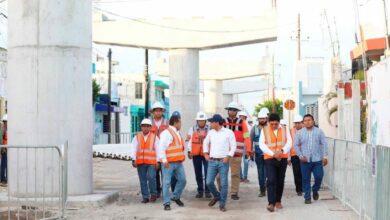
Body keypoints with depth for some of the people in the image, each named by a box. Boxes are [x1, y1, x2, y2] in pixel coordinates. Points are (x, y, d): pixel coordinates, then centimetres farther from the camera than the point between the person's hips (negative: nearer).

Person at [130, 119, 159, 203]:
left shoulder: (154, 137, 6)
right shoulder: (137, 137, 9)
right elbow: (133, 149, 4)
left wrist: (158, 161, 0)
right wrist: (134, 159, -6)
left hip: (151, 162, -2)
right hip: (140, 162, 2)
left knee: (151, 177, -15)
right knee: (143, 180, 4)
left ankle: (153, 194, 4)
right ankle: (145, 197, 12)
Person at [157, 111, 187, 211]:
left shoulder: (177, 133, 18)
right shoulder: (166, 133, -11)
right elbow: (161, 147, -16)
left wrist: (182, 158, 18)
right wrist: (164, 160, -21)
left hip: (179, 162, 8)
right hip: (169, 163, -8)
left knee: (182, 180, 8)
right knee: (167, 183, -3)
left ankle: (176, 197, 26)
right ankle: (167, 203, 3)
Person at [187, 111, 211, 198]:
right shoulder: (192, 129, 6)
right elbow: (189, 141, 6)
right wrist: (189, 151, 0)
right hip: (196, 154, 2)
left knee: (208, 173, -6)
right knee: (198, 173, 8)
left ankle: (207, 191, 3)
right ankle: (200, 191, 17)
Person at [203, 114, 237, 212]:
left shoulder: (228, 132, -5)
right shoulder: (210, 132, 8)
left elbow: (233, 146, -2)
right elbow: (205, 143, 24)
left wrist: (228, 156, -12)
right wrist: (206, 153, 13)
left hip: (223, 162, -4)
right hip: (212, 161, 4)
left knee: (224, 184, -2)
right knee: (209, 182, 0)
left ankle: (222, 204, 8)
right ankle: (217, 196, 26)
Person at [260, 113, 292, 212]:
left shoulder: (284, 130, 5)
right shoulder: (264, 130, -1)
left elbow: (289, 142, -2)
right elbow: (262, 144, -7)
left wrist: (282, 150, -22)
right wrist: (273, 154, -18)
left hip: (283, 158, 3)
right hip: (269, 158, -3)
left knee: (280, 181, 9)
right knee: (271, 180, -13)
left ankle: (278, 201, 22)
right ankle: (271, 203, -16)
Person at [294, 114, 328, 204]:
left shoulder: (319, 132, 4)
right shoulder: (299, 133, 5)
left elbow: (324, 144, 4)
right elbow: (296, 145, 7)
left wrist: (325, 156, -3)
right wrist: (300, 156, -3)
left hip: (317, 160, 0)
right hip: (305, 160, 0)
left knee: (319, 177, -3)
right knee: (306, 179, 2)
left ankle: (315, 190, 26)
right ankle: (307, 197, 13)